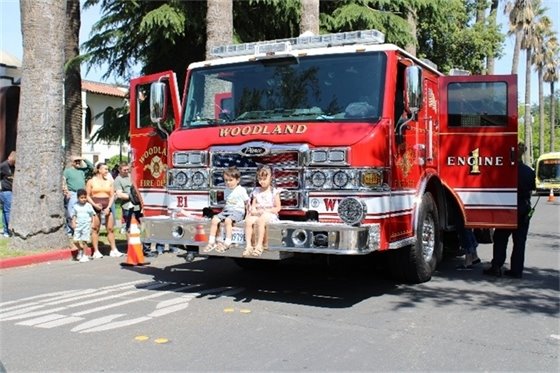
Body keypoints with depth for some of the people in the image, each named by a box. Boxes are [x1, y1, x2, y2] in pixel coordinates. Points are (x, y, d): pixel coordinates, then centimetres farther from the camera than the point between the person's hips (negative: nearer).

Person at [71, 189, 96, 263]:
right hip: (78, 226, 3)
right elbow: (74, 215, 12)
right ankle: (80, 250, 28)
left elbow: (92, 215, 4)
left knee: (84, 241, -4)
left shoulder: (88, 205, -1)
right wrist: (73, 223, -2)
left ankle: (84, 255, 9)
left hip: (86, 226, -2)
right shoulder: (76, 206, 5)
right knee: (75, 241, -1)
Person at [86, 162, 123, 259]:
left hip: (107, 207, 3)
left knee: (110, 229, 1)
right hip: (95, 207, -3)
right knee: (95, 229, 1)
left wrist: (108, 207, -5)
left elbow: (112, 196, 8)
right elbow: (88, 196, 0)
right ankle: (96, 251, 6)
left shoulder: (109, 181, 11)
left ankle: (113, 250, 6)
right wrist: (94, 204, -15)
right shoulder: (91, 181, 3)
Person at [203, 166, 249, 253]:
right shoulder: (226, 191, 15)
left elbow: (247, 202, 1)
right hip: (227, 210, 6)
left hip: (238, 211, -6)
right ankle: (211, 242, -12)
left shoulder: (241, 190, -3)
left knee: (228, 220, -35)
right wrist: (223, 210, 12)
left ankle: (227, 242, -30)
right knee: (214, 219, -15)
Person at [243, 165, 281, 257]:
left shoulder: (274, 191, 2)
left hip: (270, 214, -4)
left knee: (261, 219, -39)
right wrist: (253, 210, -10)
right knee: (248, 220, -29)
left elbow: (278, 208, -2)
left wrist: (265, 211, -12)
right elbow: (253, 205, 14)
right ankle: (248, 245, -30)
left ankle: (259, 245, -35)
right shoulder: (256, 191, 15)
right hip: (258, 214, 4)